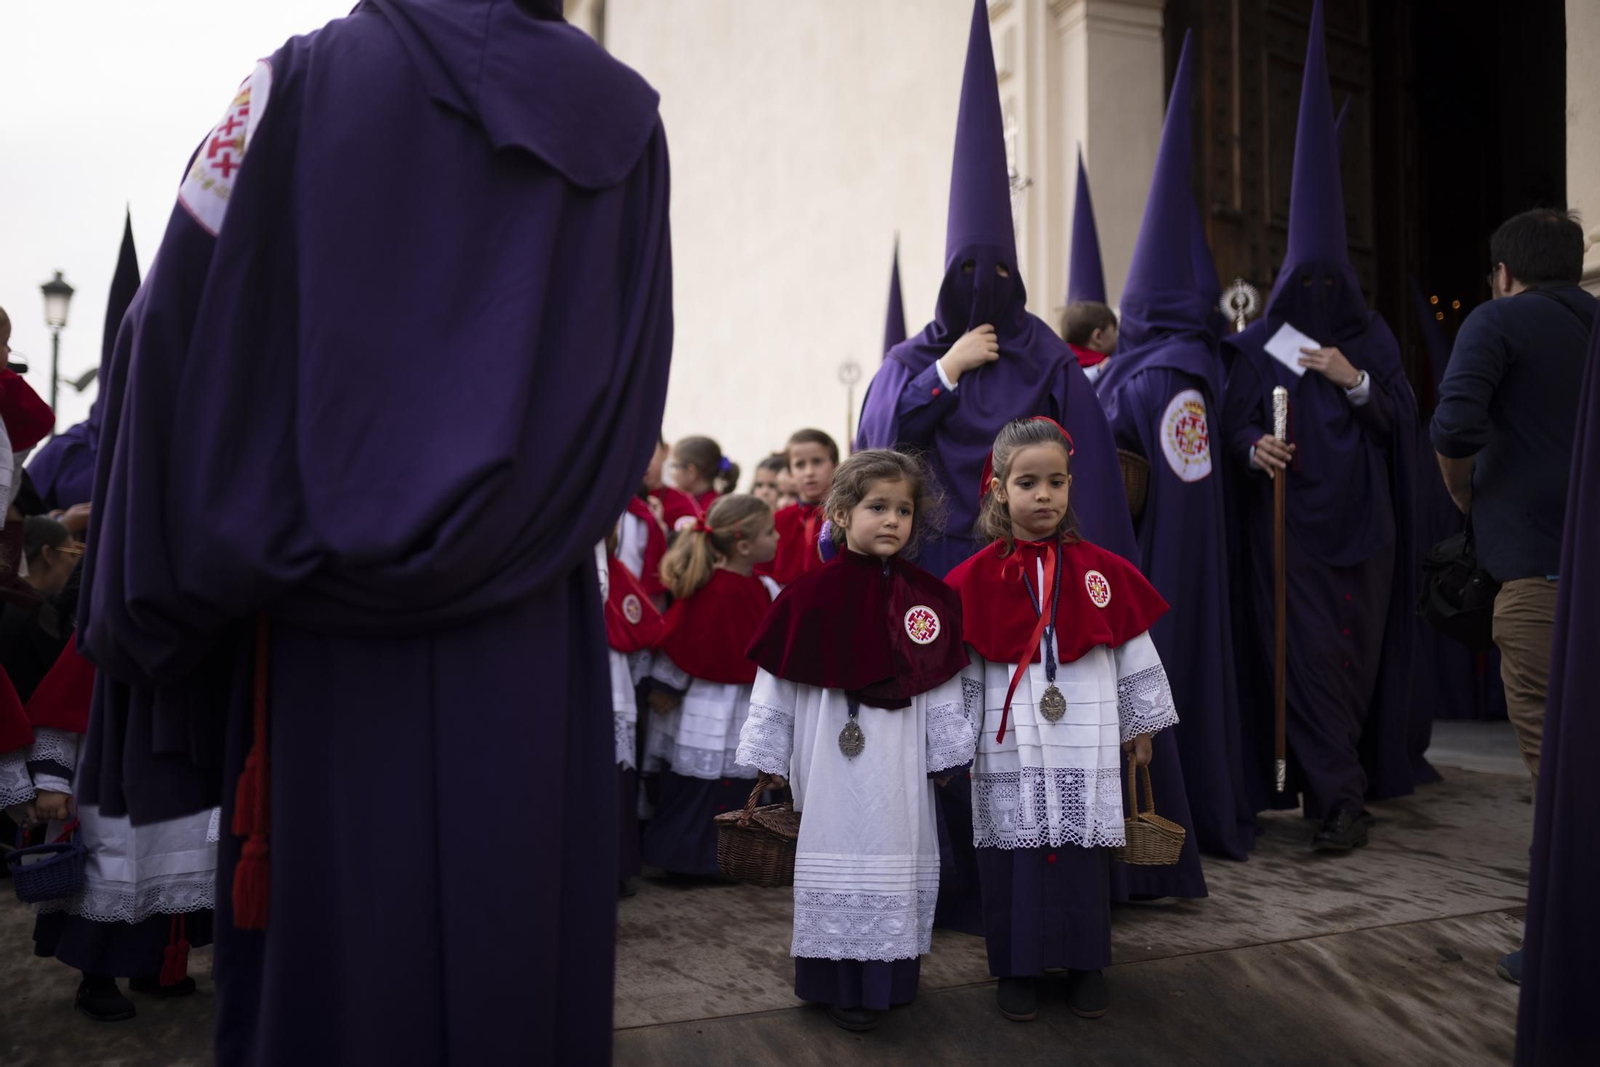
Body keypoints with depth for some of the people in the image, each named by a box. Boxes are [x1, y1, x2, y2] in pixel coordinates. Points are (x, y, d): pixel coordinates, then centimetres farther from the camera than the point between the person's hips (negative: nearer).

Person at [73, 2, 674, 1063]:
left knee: (347, 960, 10)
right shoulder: (623, 119, 5)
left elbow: (184, 345, -5)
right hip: (541, 653, 3)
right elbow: (627, 413, 8)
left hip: (347, 649, -2)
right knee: (524, 951, 14)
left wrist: (147, 611, 4)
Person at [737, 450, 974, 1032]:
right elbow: (776, 680, -2)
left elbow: (944, 686, 4)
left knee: (897, 859, 10)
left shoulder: (930, 599, 0)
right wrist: (771, 757, 0)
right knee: (836, 856, 6)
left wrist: (945, 755, 5)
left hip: (899, 760, 2)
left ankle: (886, 977, 24)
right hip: (830, 755, -2)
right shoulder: (810, 594, -7)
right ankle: (839, 982, 17)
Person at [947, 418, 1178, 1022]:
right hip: (1008, 753, -1)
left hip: (1085, 752, 1)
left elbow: (1135, 653, 8)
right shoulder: (976, 579, -3)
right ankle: (1016, 966, 22)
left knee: (1083, 849, 8)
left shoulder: (1103, 572, 1)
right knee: (1013, 850, 5)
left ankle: (1085, 963, 26)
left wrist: (1141, 726, 12)